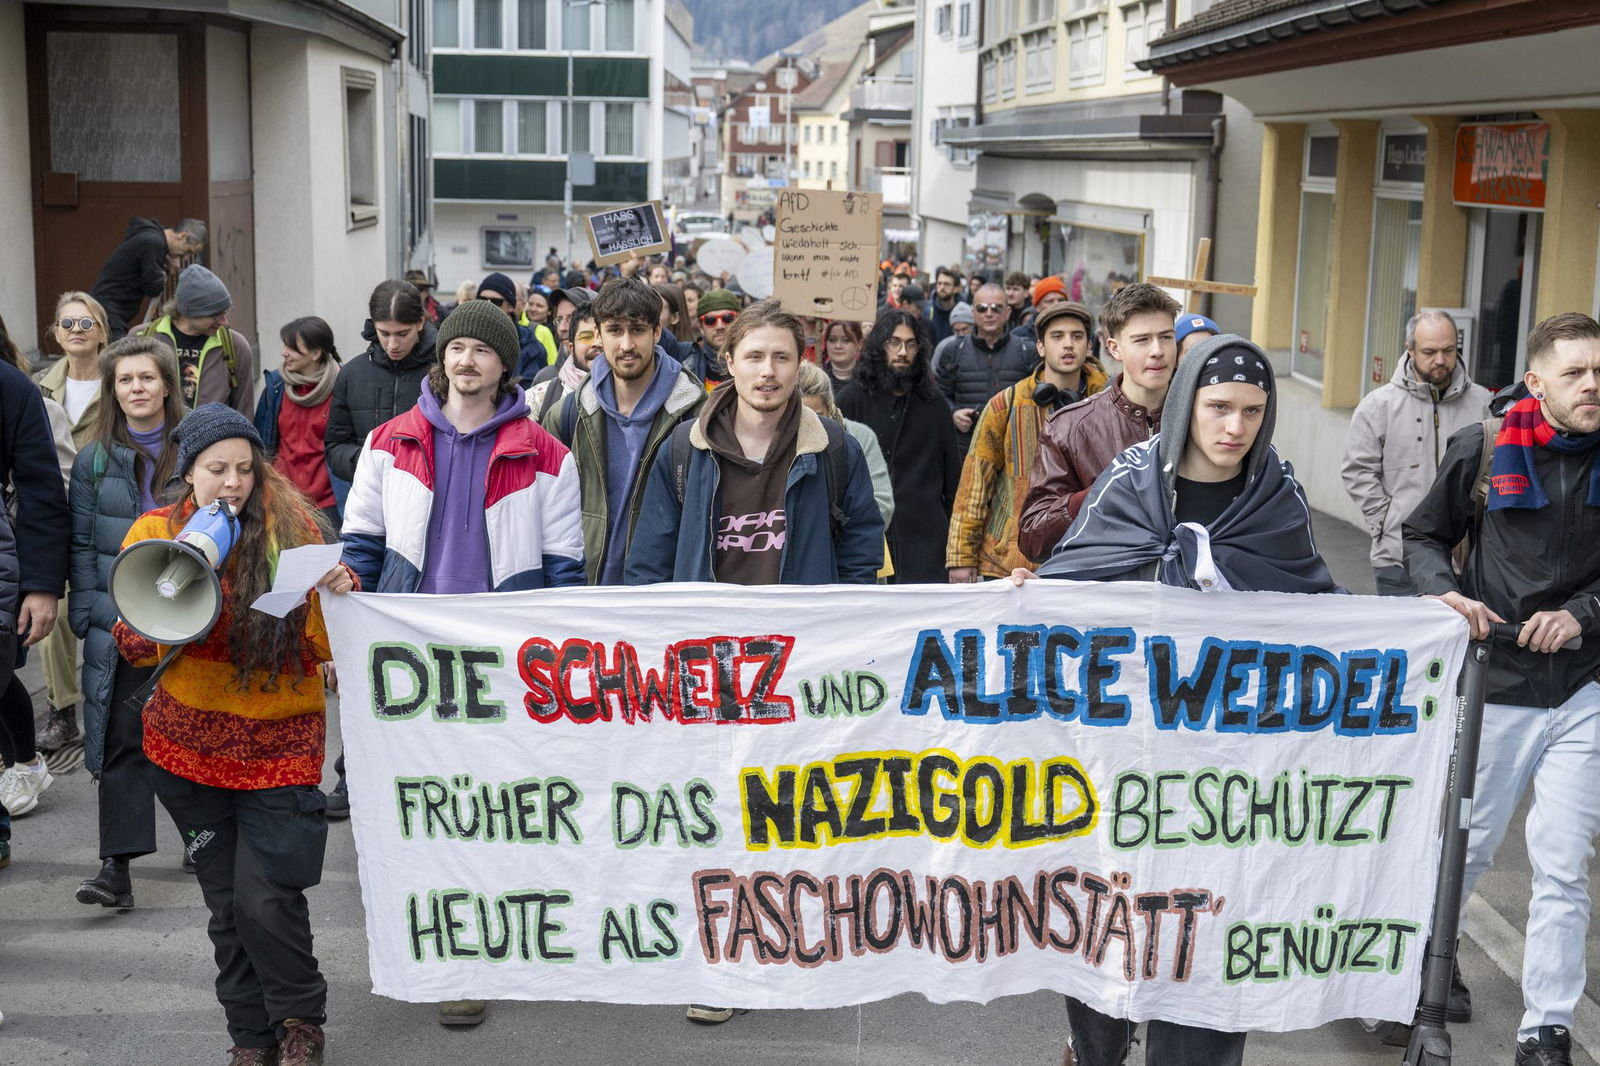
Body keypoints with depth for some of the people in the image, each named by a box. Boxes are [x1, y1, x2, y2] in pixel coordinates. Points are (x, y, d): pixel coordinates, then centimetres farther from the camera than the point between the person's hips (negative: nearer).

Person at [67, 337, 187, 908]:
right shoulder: (96, 459, 5)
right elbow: (82, 542, 6)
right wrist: (86, 614, -2)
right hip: (120, 620, 0)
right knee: (122, 738, -4)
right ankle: (116, 866, -4)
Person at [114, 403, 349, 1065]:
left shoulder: (290, 529, -5)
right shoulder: (154, 534, 0)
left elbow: (323, 645, -4)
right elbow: (133, 645, -3)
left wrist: (339, 596, -24)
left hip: (279, 743, -2)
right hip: (189, 742, 2)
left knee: (266, 900, -8)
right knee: (226, 904, 9)